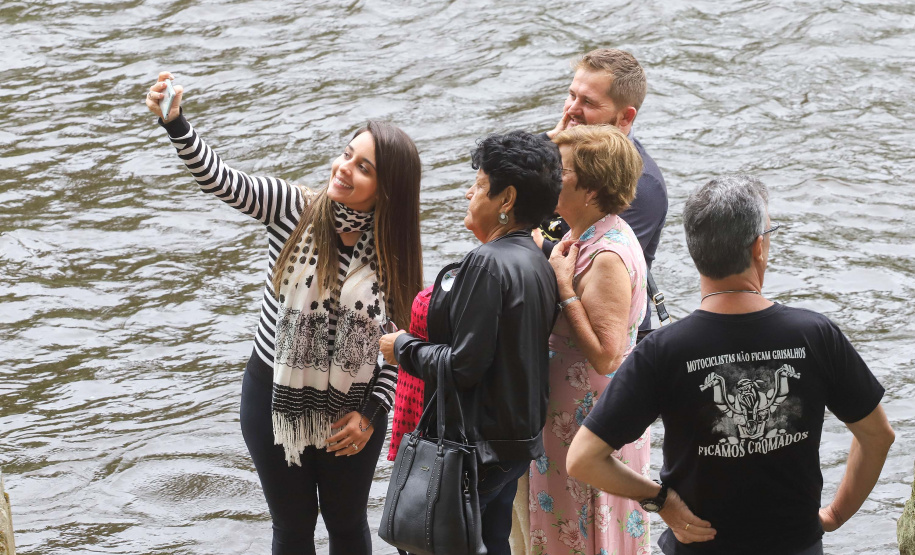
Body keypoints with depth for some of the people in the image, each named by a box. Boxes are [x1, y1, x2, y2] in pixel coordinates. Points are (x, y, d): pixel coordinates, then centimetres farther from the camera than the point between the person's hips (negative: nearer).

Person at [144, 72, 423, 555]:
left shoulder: (395, 252, -11)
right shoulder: (293, 209, -14)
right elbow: (223, 181, -28)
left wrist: (371, 413, -11)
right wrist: (175, 124, -43)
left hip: (350, 410, 0)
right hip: (276, 400, 0)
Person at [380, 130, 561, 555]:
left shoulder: (488, 263, -20)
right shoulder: (536, 262, 9)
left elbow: (464, 365, -22)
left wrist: (404, 347, -7)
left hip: (480, 446, -10)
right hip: (519, 437, 10)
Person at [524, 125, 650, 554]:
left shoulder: (608, 256, -24)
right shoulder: (583, 236, 7)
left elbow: (605, 355, -28)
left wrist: (564, 288, -25)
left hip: (595, 428, -10)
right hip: (567, 416, 10)